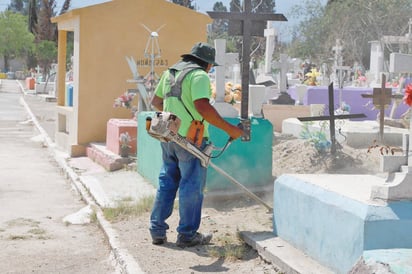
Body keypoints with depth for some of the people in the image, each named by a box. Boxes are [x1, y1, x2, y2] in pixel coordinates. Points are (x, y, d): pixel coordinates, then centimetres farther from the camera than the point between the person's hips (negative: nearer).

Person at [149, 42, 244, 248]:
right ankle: (187, 235, 8)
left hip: (168, 137, 8)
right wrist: (229, 129, -21)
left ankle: (157, 231, 19)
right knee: (192, 187, 2)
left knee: (166, 183, 15)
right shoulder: (199, 76, -11)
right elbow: (203, 107, -24)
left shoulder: (170, 72, 14)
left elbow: (156, 101, 23)